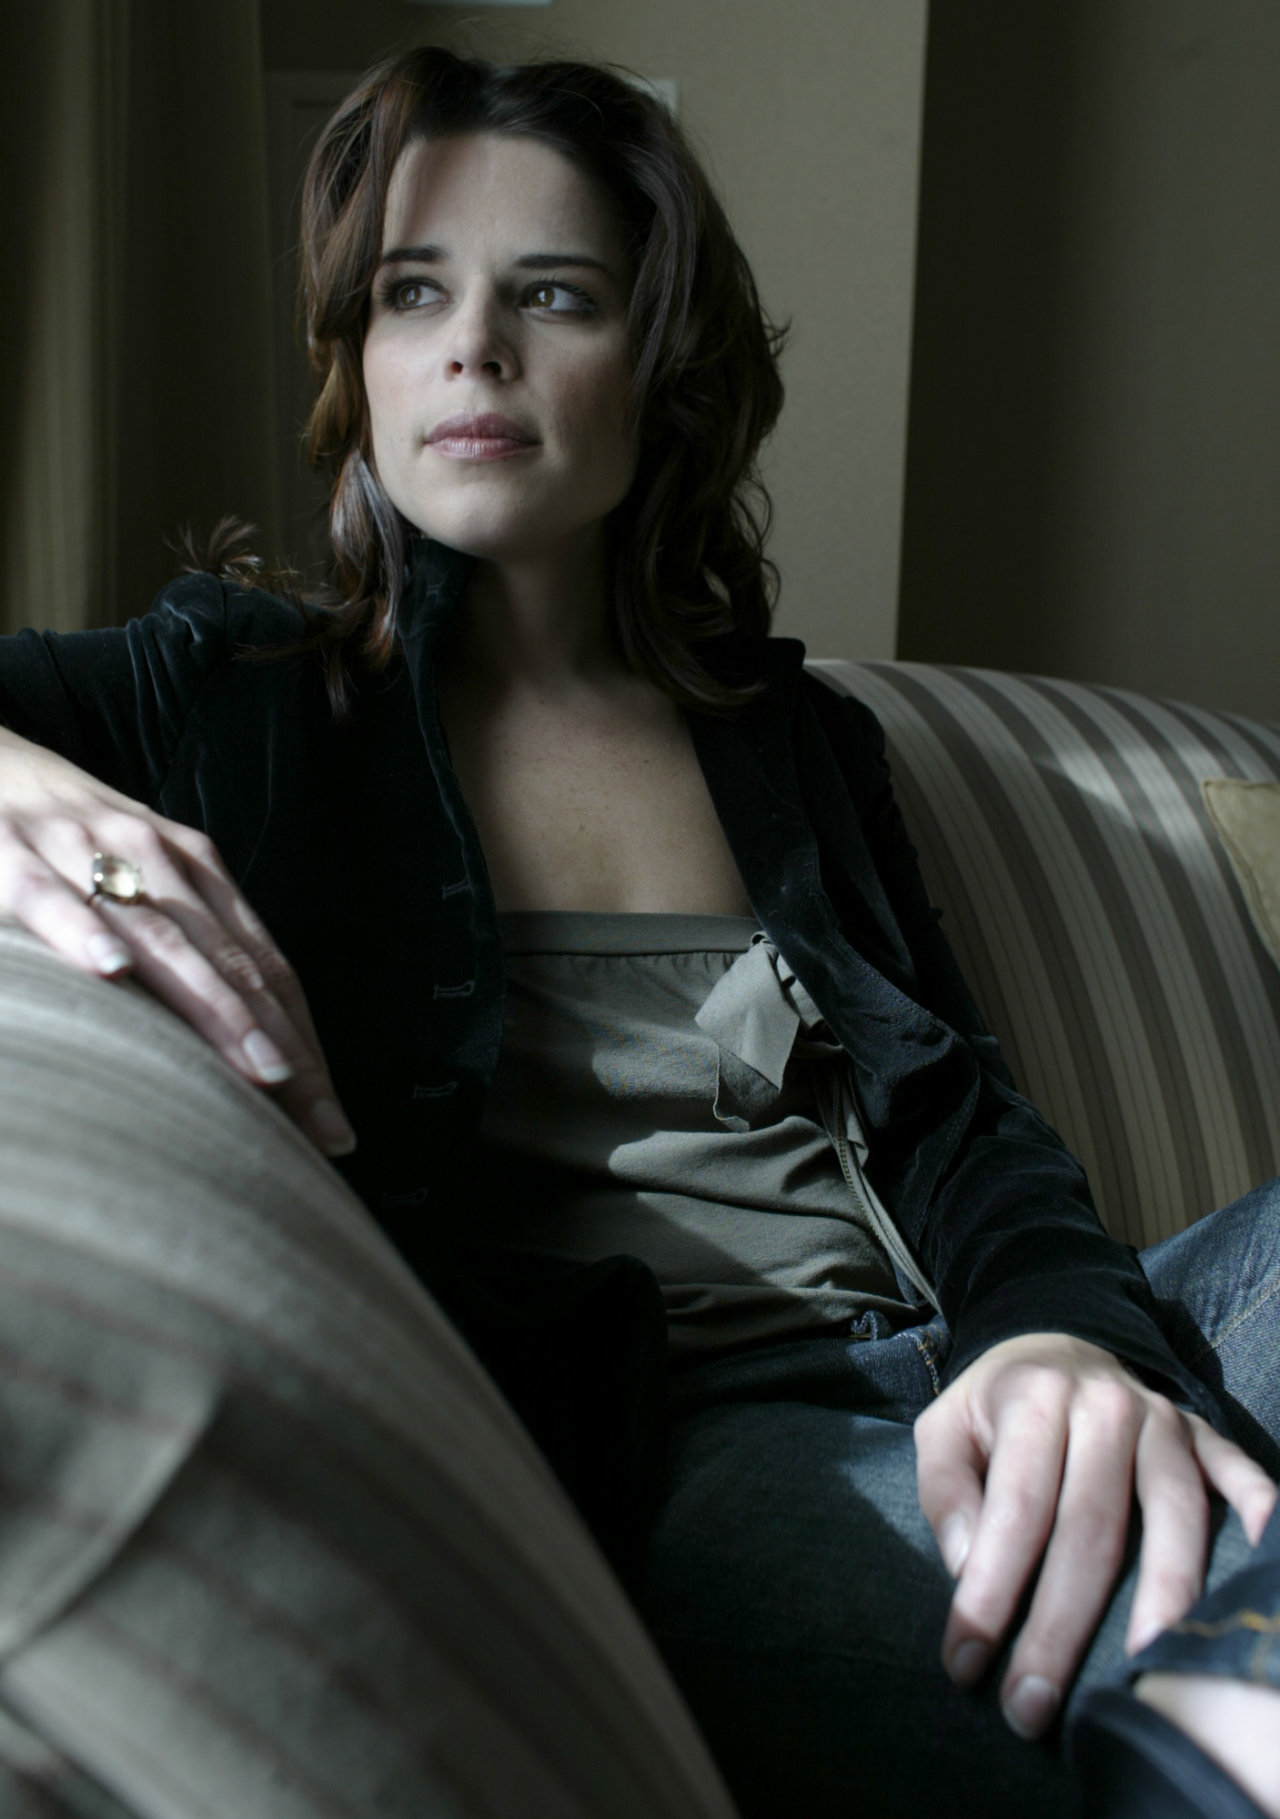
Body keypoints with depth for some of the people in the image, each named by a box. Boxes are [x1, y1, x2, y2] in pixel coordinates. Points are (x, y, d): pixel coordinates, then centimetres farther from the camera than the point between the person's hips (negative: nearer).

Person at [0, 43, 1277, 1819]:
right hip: (663, 1437, -5)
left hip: (976, 1369, 5)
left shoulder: (800, 739, 19)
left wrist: (1067, 1334, -14)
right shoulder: (231, 698, 11)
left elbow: (961, 1122, 10)